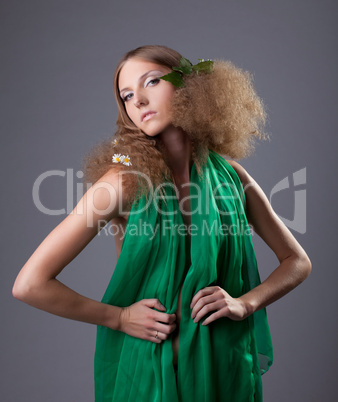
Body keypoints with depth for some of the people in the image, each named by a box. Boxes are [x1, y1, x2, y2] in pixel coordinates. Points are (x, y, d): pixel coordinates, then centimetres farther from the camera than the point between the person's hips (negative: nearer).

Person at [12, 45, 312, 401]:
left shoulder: (229, 174, -7)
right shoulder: (126, 180, -16)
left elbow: (298, 261, 5)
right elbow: (29, 284, -17)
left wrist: (245, 303, -10)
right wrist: (119, 317, -12)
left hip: (224, 368, 2)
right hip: (144, 370, -2)